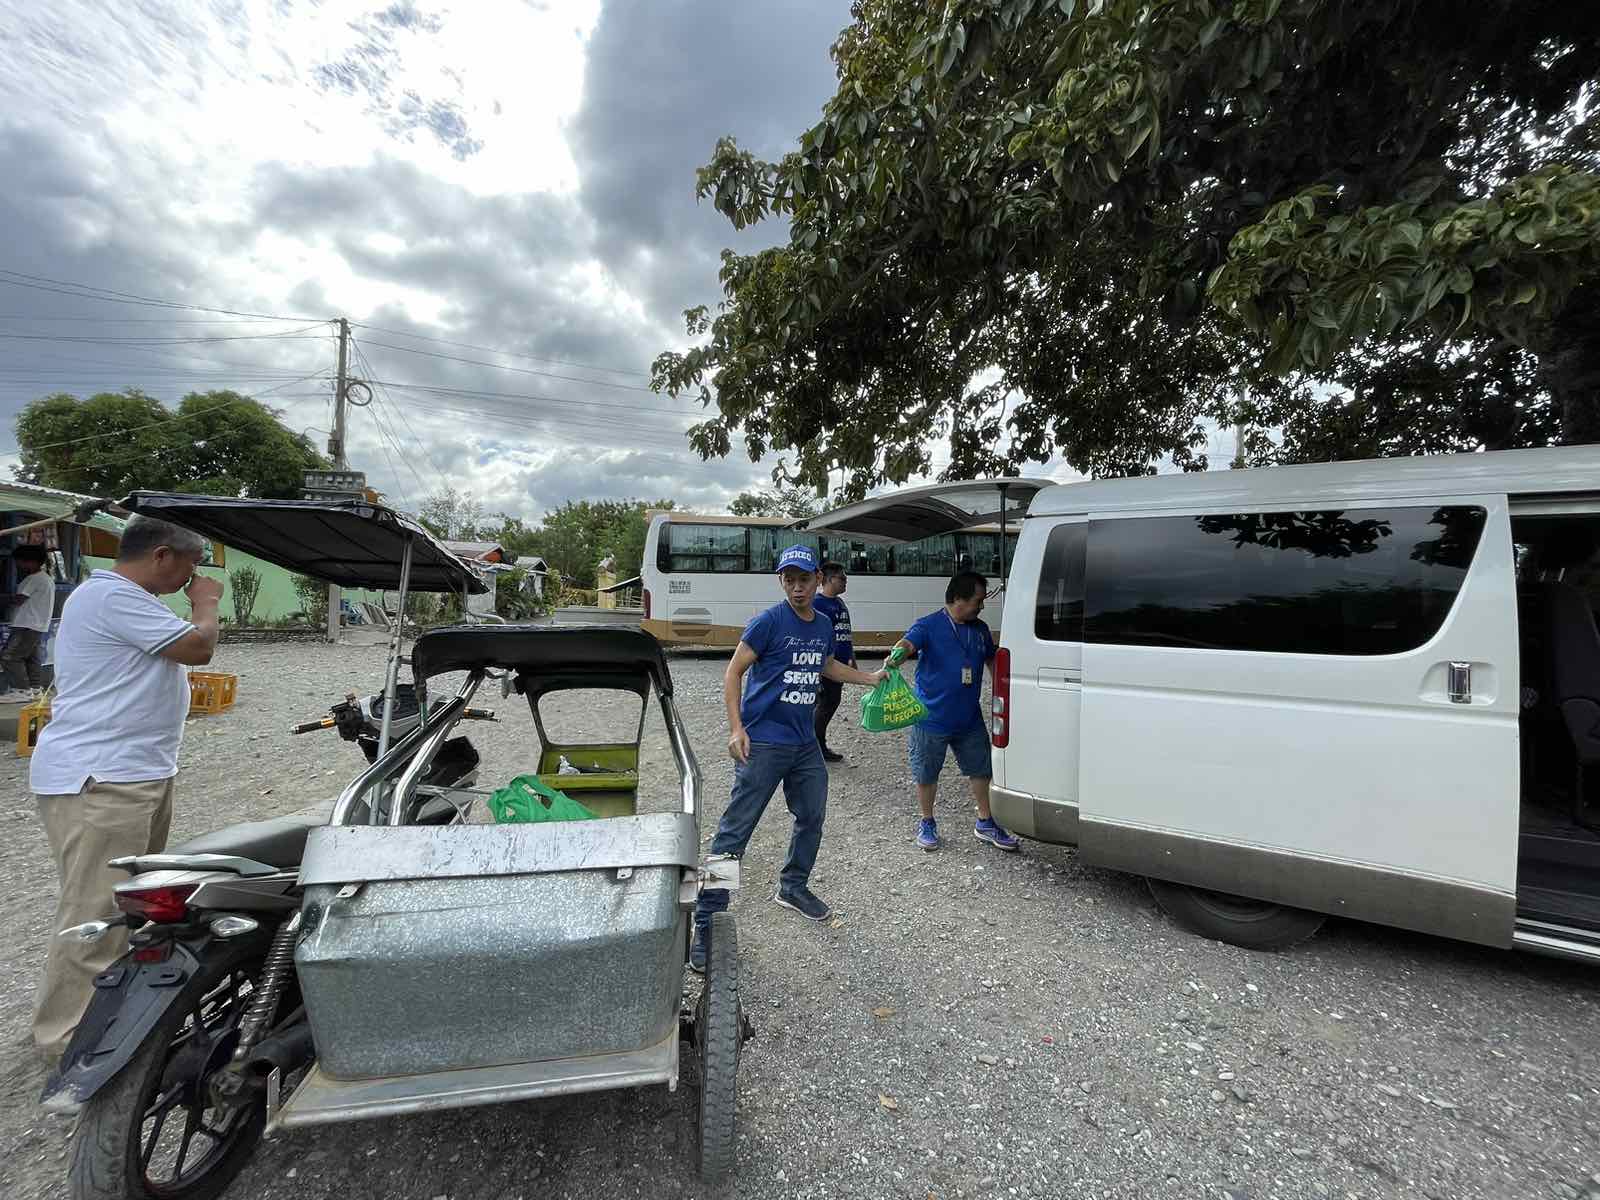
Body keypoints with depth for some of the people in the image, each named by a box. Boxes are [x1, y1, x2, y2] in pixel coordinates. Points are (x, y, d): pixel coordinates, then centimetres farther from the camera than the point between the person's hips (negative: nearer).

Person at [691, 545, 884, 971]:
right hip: (762, 743, -7)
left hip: (805, 742, 7)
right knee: (735, 829, -4)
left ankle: (793, 888, 43)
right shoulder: (769, 621, -13)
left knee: (812, 817, 20)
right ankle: (706, 921, 6)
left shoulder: (824, 625, 7)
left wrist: (871, 677, 26)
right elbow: (734, 671, -10)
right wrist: (735, 728, -18)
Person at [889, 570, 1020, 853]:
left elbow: (992, 662, 20)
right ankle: (927, 823, 30)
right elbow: (908, 642, -30)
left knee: (980, 770, 14)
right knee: (926, 775, 9)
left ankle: (985, 824, 32)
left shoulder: (980, 629, 7)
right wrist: (897, 654, -53)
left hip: (970, 719, 5)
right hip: (932, 719, -5)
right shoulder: (929, 625, -12)